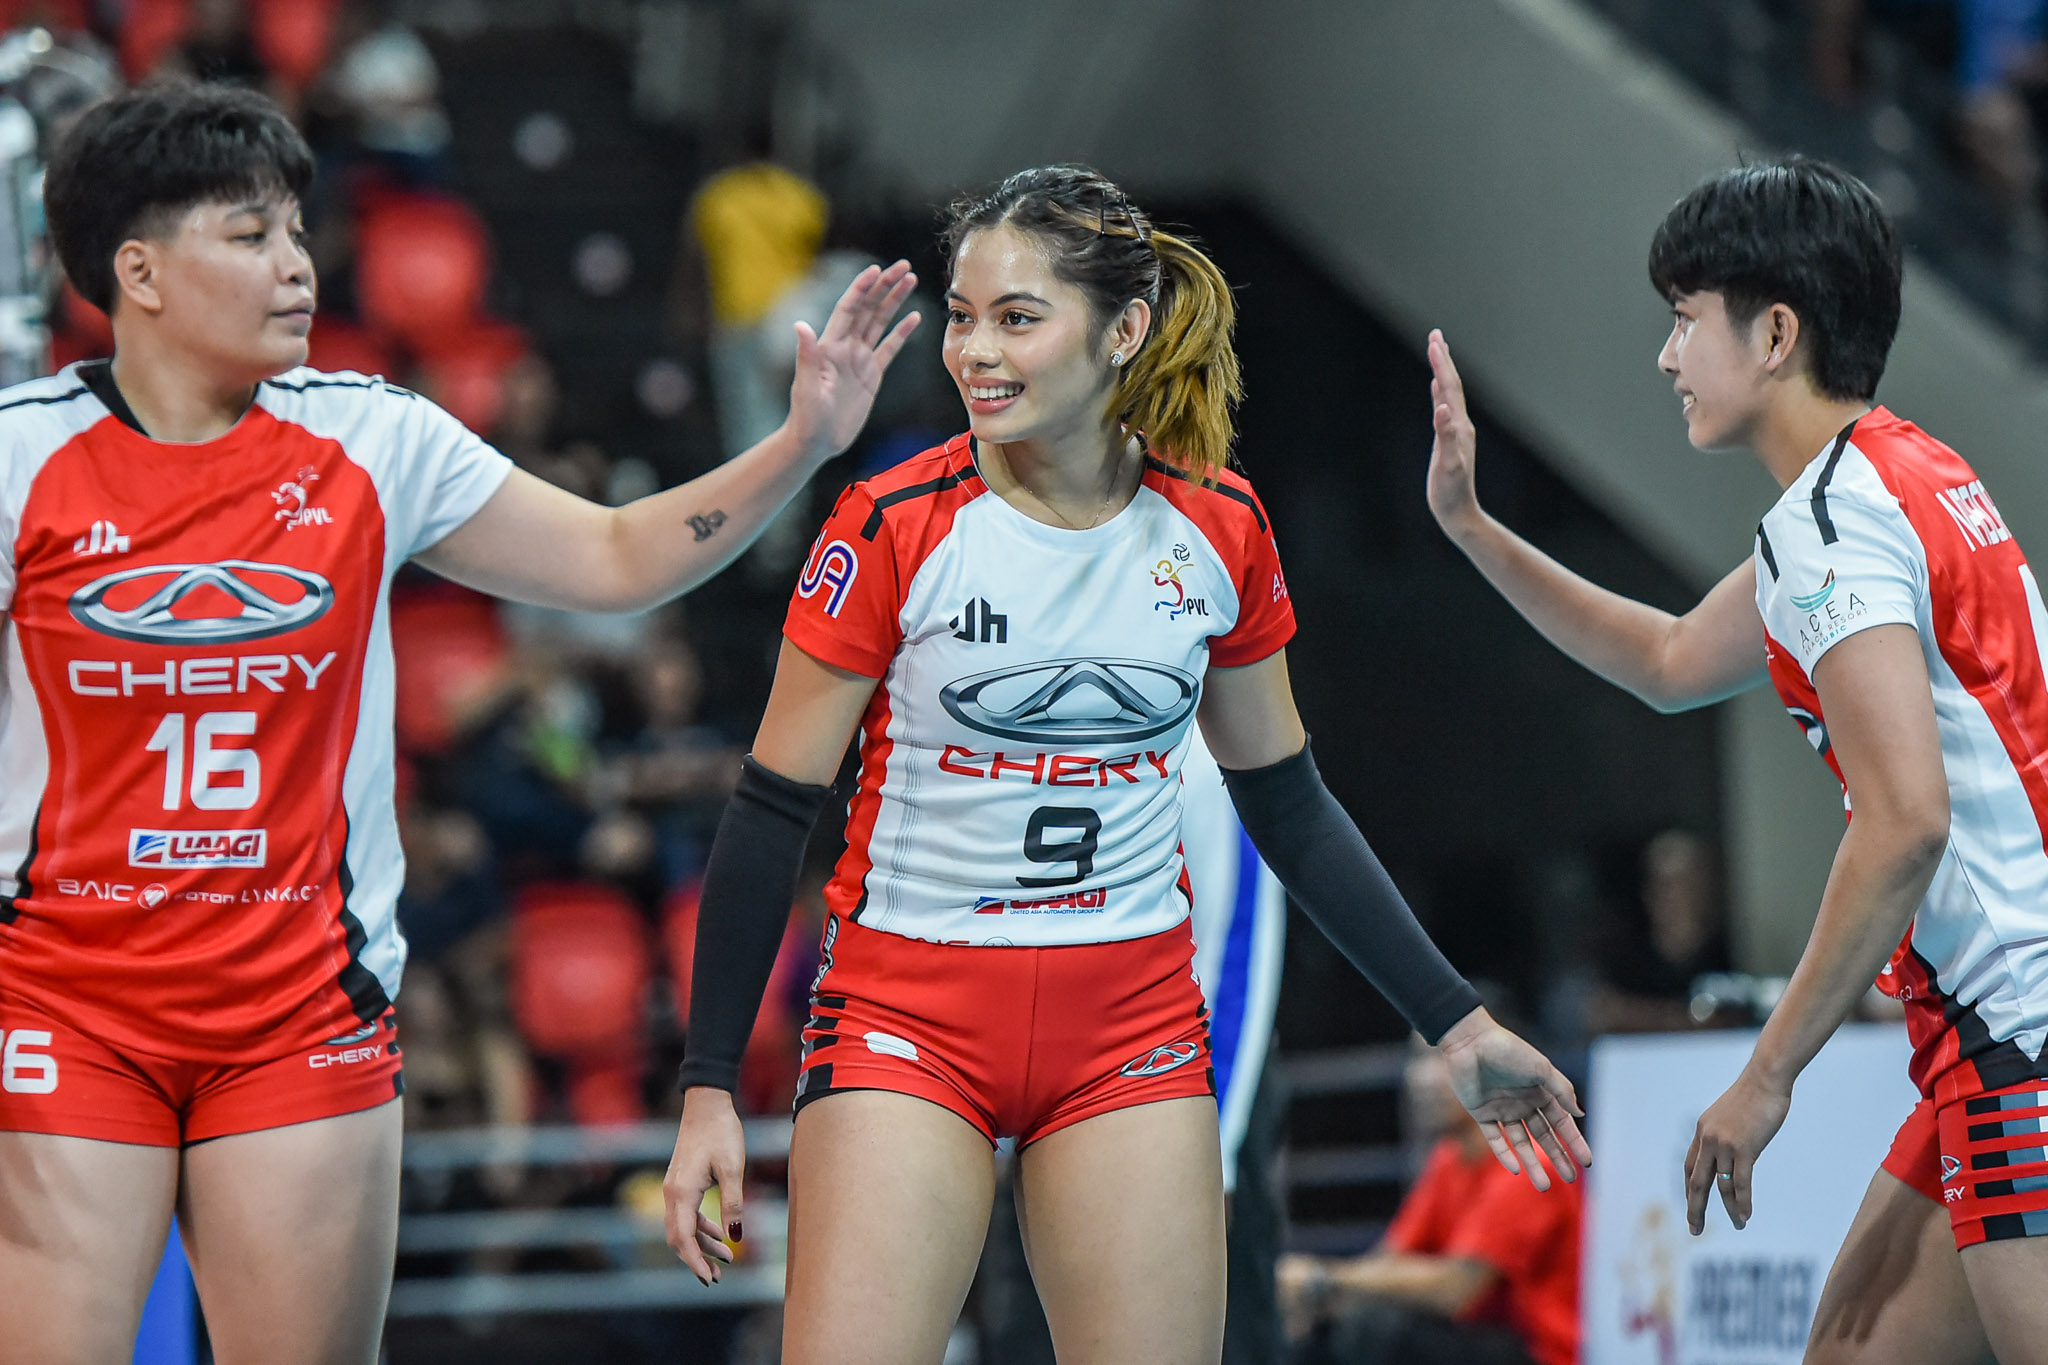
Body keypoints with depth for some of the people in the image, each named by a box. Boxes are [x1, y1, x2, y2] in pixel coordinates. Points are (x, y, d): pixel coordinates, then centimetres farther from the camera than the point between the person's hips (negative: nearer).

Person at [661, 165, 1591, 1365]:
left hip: (1133, 1031, 3)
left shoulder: (1219, 531, 0)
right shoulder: (895, 528, -10)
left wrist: (1456, 1022, 10)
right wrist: (710, 1089, -7)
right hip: (906, 1018, -3)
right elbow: (773, 810, -5)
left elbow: (1287, 804, 12)